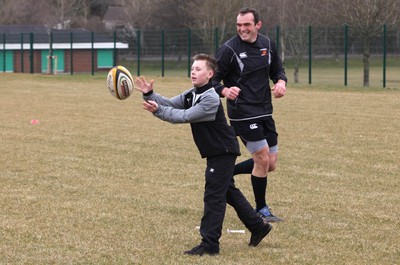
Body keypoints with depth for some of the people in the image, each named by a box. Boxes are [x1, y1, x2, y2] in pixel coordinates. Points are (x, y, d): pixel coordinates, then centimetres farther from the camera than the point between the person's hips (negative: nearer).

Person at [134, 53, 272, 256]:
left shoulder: (211, 99, -23)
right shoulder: (191, 95, 5)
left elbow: (185, 116, -27)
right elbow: (170, 104, -4)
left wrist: (157, 111, -32)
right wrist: (150, 95, -19)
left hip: (224, 152, -10)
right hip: (215, 152, 10)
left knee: (213, 195, -10)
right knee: (228, 192, 19)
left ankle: (209, 244, -8)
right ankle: (258, 227, 32)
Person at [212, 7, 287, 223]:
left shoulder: (267, 44, 6)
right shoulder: (229, 49, -12)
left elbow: (278, 70, 19)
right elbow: (212, 80, -11)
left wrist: (281, 82, -4)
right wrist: (224, 90, -32)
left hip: (265, 112, 7)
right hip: (243, 114, -7)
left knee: (270, 164, 9)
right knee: (263, 159, -8)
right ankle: (261, 211, 9)